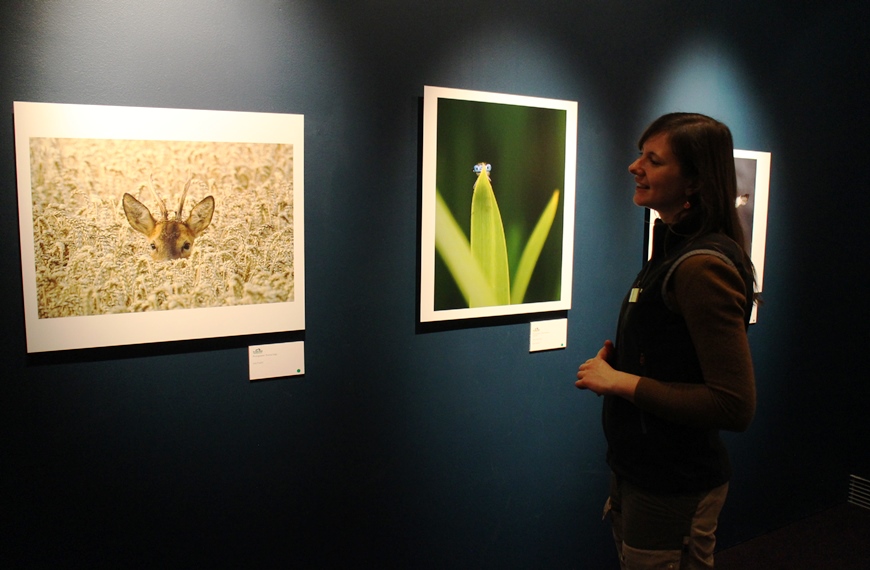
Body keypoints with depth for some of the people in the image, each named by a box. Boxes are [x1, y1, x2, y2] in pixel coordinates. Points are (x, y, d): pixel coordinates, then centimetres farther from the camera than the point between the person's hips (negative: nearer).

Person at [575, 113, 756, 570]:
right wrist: (615, 364, 1)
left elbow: (736, 405, -26)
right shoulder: (676, 249, 7)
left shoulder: (703, 266, -23)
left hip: (673, 492, -9)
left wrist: (622, 382, -21)